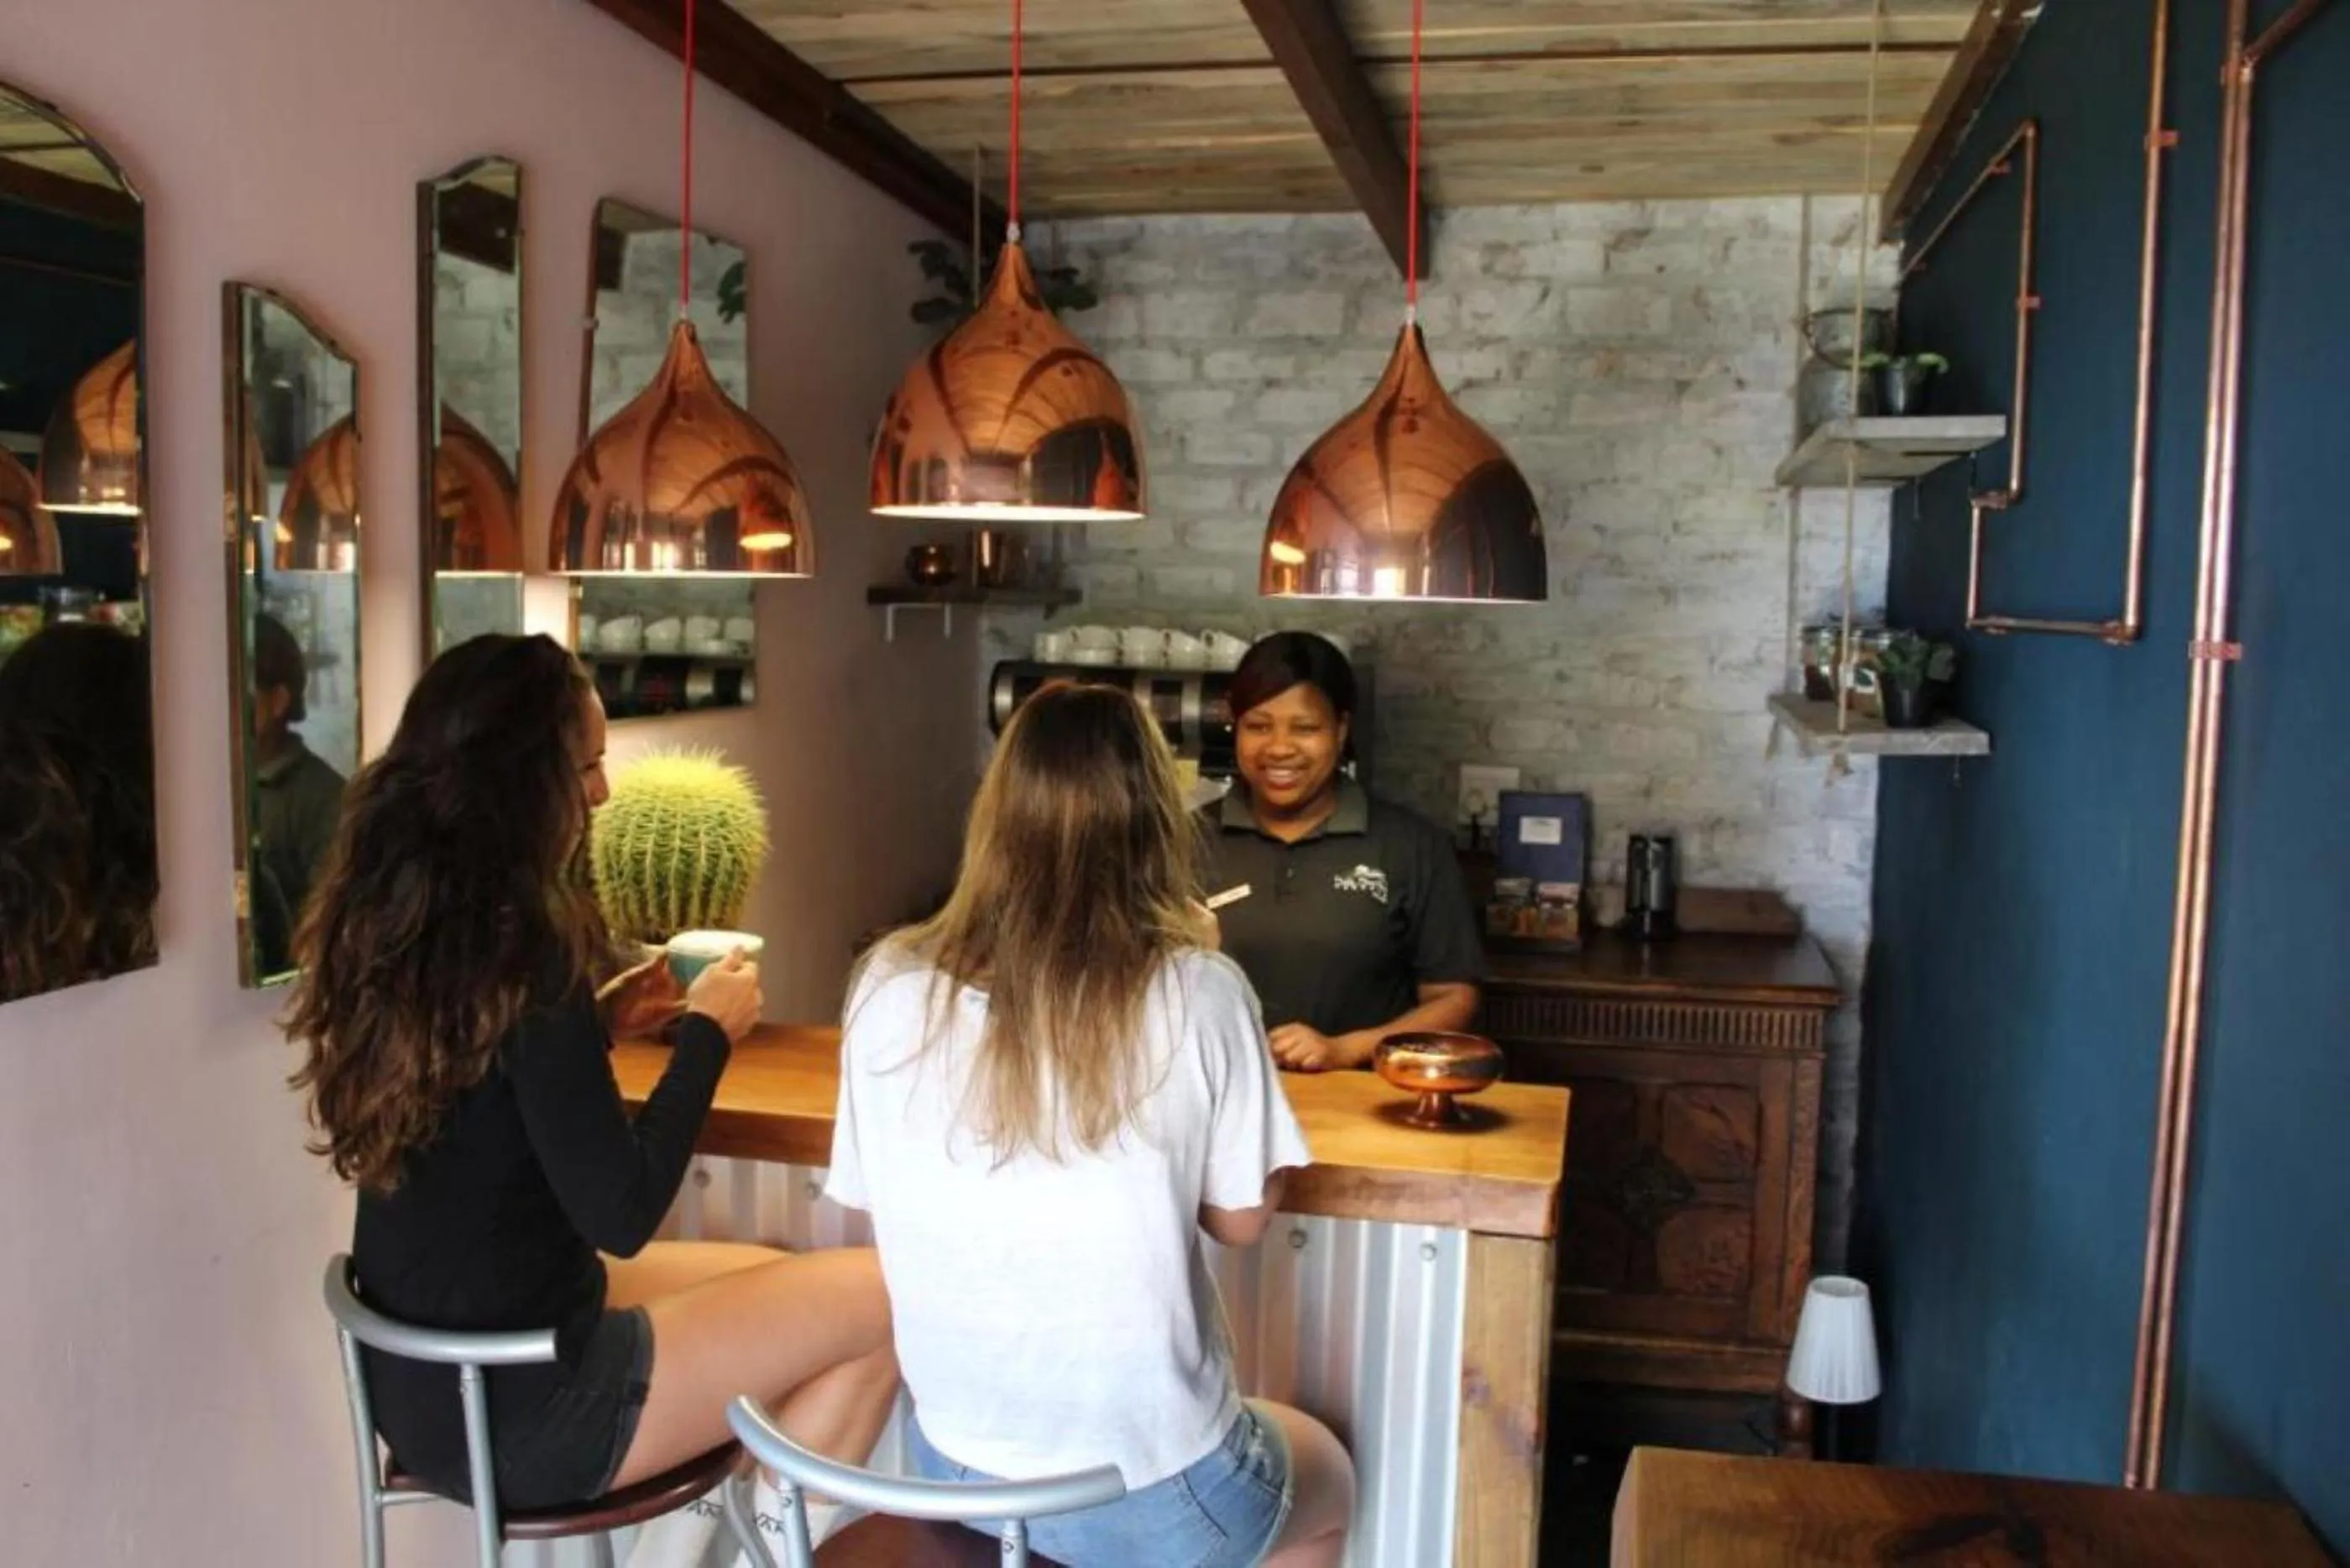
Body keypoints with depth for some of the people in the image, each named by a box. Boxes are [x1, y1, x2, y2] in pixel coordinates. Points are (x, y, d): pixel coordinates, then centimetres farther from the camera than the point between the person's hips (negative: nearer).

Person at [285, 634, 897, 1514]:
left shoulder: (392, 920, 1)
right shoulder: (521, 946, -24)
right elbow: (621, 1212, -21)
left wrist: (601, 1021, 7)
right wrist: (706, 1032, -10)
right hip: (515, 1406, -8)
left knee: (785, 1282, 21)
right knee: (885, 1301, 2)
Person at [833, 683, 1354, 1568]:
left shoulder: (889, 987, -12)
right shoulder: (1199, 993, -19)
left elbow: (869, 1197, 2)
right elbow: (1242, 1219, -6)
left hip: (954, 1476, 4)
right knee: (1327, 1480, 32)